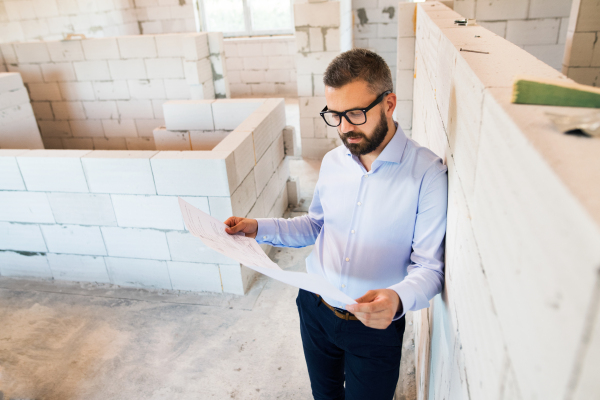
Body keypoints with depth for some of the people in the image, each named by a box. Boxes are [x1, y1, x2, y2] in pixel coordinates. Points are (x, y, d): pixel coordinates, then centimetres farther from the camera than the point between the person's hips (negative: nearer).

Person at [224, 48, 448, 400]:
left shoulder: (427, 173, -21)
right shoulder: (332, 162, -3)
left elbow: (430, 267, -19)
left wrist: (398, 299, -39)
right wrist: (259, 228, -1)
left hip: (375, 327, -5)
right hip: (314, 309, 5)